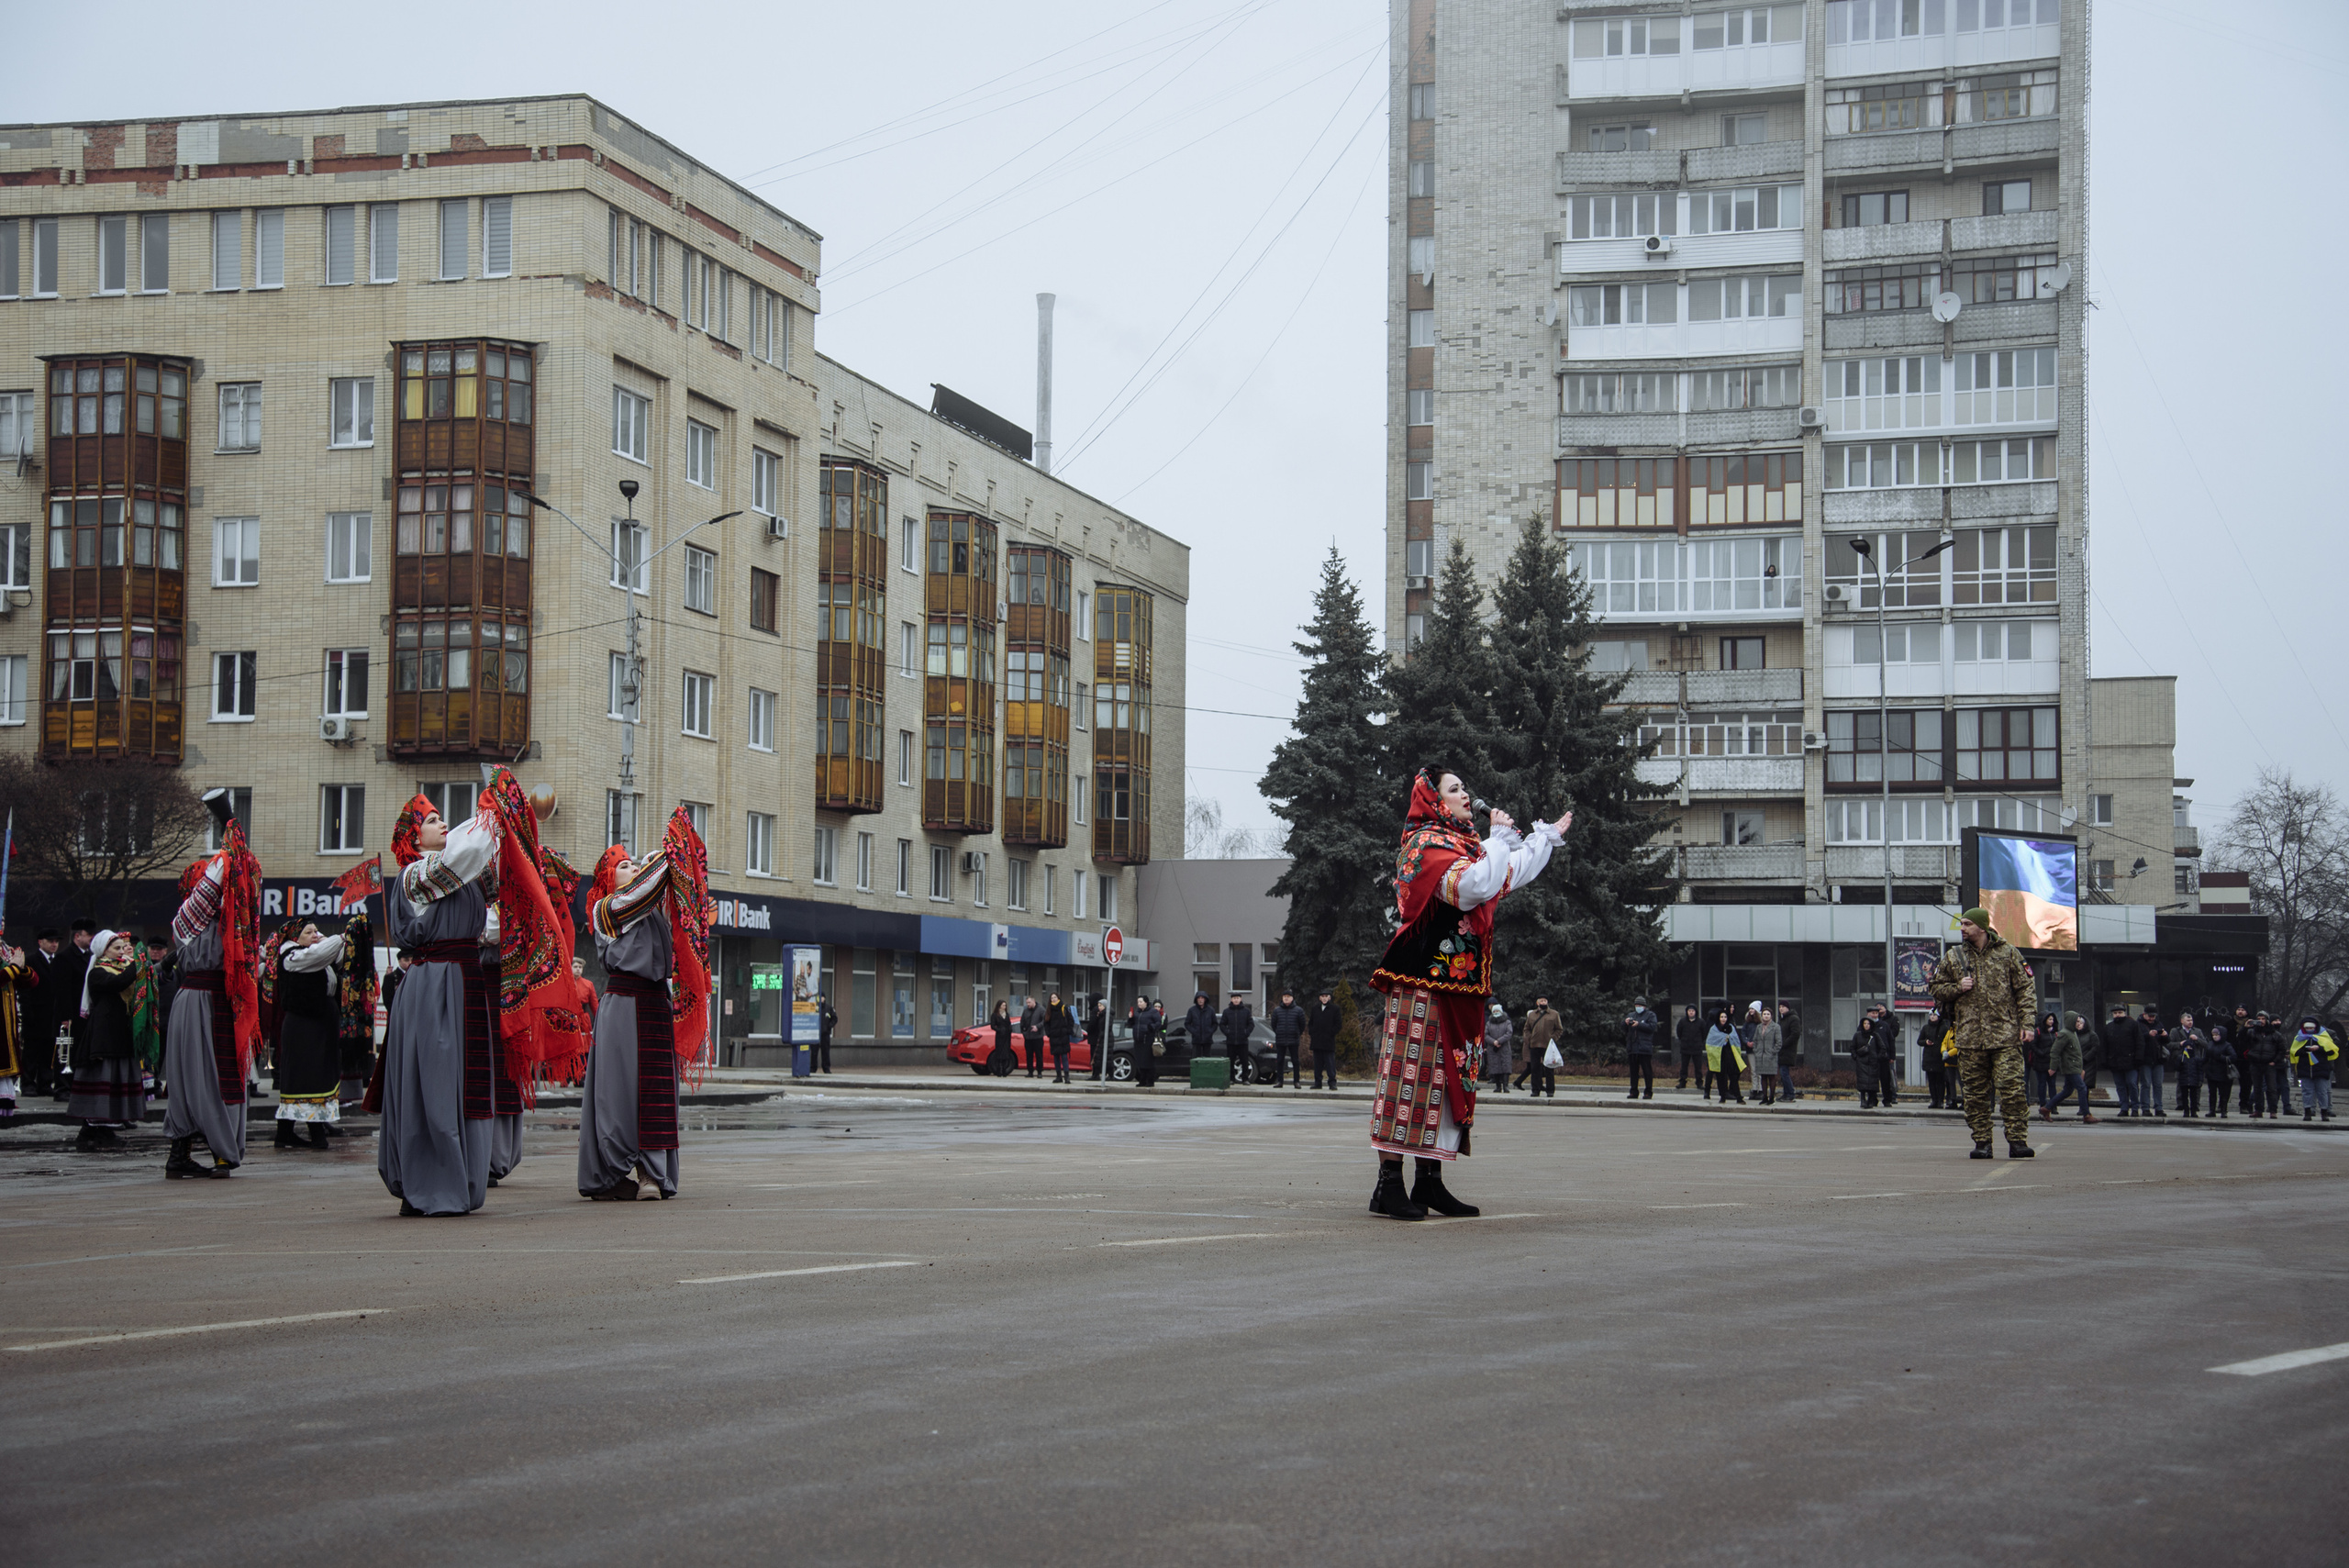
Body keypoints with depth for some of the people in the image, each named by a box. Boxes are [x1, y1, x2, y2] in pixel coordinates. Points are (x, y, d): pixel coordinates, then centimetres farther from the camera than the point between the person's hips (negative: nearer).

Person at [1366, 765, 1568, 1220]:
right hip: (1423, 982, -10)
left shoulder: (1463, 844, 19)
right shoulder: (1428, 843, -11)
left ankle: (1430, 1182, 12)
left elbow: (1510, 874, 35)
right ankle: (1389, 1184, -10)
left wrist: (1549, 835, 40)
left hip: (1456, 984, 10)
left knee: (1447, 1078, 9)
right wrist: (1501, 837, -15)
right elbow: (1475, 886, -26)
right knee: (1410, 1075, -10)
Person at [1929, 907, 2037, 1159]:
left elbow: (2026, 989, 6)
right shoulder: (1953, 957, 12)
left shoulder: (2007, 954, 5)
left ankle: (2018, 1141, -7)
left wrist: (2027, 1022, -4)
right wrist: (1958, 988, -3)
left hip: (2005, 1036, -3)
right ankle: (1982, 1143, 11)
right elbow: (1937, 989, 18)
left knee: (2012, 1088, -10)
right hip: (1969, 1038, 3)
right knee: (1975, 1093, 4)